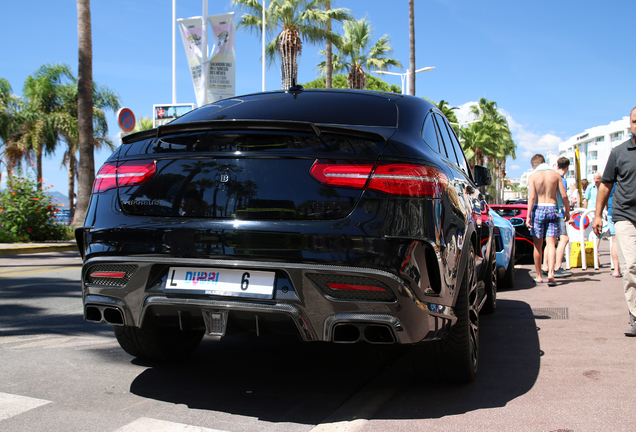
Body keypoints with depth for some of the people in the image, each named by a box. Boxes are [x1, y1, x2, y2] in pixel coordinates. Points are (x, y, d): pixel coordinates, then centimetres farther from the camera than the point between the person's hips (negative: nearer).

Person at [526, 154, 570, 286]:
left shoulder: (533, 176, -2)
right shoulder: (555, 175, 4)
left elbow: (532, 197, -11)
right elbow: (564, 195, 2)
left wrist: (528, 216, -10)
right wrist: (567, 211, 14)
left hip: (538, 209, -1)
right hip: (552, 209, 1)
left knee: (537, 245, 9)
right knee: (551, 244, 0)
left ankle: (539, 276, 16)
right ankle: (550, 273, -18)